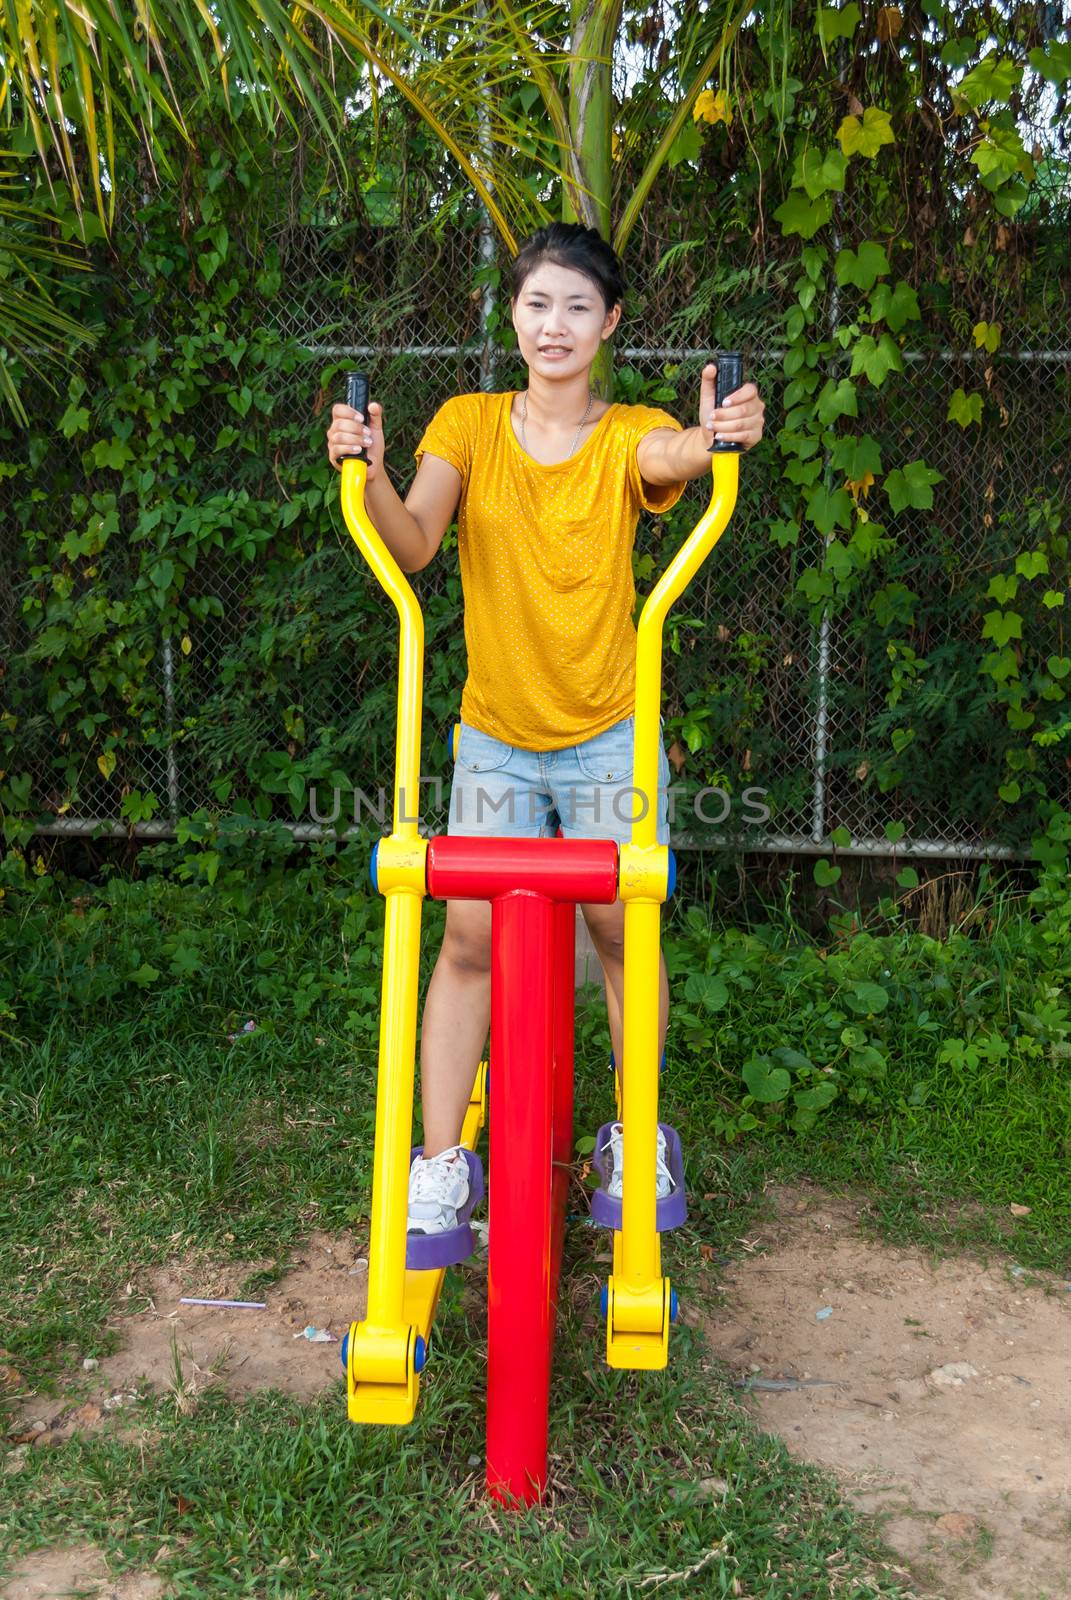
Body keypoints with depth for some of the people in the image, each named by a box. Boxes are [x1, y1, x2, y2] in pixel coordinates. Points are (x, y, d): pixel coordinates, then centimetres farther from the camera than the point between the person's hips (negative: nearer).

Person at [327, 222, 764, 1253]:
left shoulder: (628, 436, -2)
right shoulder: (468, 424, 1)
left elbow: (673, 455, -27)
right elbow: (412, 545, -15)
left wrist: (720, 435, -51)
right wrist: (367, 474, -35)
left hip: (610, 734, 0)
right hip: (495, 735, 1)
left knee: (621, 930, 3)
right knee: (469, 937, -4)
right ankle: (439, 1161, 7)